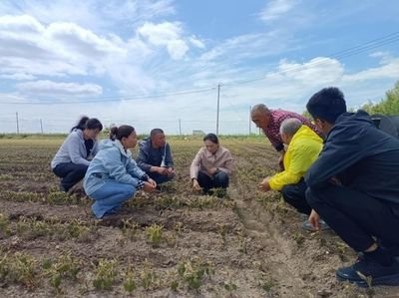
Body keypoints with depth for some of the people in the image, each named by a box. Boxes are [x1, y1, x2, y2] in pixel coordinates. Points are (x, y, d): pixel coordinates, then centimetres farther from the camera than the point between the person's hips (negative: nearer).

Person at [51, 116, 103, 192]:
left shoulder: (93, 139, -5)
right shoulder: (74, 136, -25)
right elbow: (76, 159, -34)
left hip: (74, 164, 7)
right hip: (60, 165, -7)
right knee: (83, 168, -34)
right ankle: (64, 185, -7)